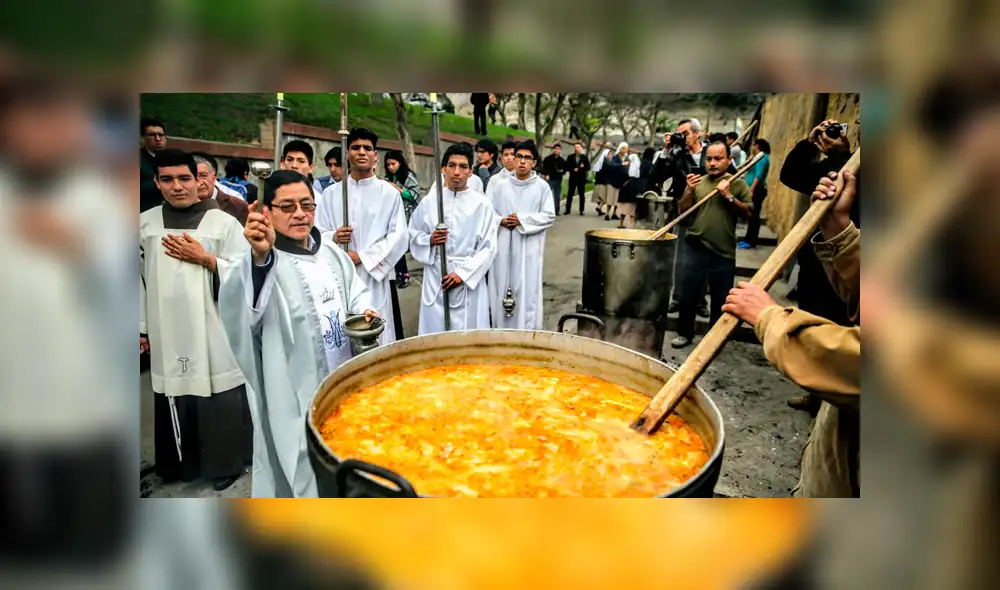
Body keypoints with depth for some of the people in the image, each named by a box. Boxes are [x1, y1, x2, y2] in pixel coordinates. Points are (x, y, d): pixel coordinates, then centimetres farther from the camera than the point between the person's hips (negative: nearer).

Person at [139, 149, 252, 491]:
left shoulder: (224, 223, -2)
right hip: (166, 331, 3)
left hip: (214, 331, -3)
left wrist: (205, 259, -15)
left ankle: (226, 462, 16)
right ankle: (180, 462, 29)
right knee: (173, 396, 11)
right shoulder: (145, 223, 7)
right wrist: (141, 327, 12)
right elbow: (139, 278, 12)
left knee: (219, 397, 0)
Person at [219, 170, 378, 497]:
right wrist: (260, 256, -58)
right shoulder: (264, 260, -18)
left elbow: (356, 290, 18)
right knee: (302, 468, 4)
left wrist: (364, 310, -4)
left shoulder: (331, 251, 5)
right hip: (295, 389, -7)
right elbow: (244, 302, -39)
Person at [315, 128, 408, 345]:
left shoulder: (390, 193, 4)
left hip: (375, 279, -1)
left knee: (378, 339, 0)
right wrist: (333, 238, -15)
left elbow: (398, 237, -4)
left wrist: (362, 257, -12)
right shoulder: (330, 193, 10)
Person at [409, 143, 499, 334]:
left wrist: (462, 273, -13)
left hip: (469, 281, -2)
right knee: (435, 333, 6)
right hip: (435, 280, 2)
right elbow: (414, 236, 11)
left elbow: (488, 247, -5)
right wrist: (429, 240, -11)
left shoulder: (482, 204, -3)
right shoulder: (429, 202, 3)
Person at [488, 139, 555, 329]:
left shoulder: (542, 186, -1)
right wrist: (501, 220, -9)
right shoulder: (503, 185, 7)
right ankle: (503, 331, 18)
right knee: (503, 288, 6)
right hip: (504, 245, 3)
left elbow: (549, 216, -4)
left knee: (527, 289, -2)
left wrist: (522, 220, -12)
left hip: (528, 247, -3)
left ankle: (527, 331, 8)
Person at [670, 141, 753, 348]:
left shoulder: (738, 184, 3)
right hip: (694, 248, 1)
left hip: (724, 252, -1)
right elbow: (682, 211, 4)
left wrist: (729, 197, -14)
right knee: (686, 294, 6)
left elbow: (748, 213, -3)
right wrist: (689, 191, -12)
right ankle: (685, 333, 23)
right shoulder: (697, 182, 6)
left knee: (720, 299, 8)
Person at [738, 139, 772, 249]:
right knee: (752, 215, 11)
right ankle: (749, 239, 16)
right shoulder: (760, 157, 18)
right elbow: (747, 167, 20)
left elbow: (759, 175, -23)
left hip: (757, 190, -10)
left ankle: (751, 242, -6)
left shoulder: (761, 157, -13)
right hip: (755, 190, 10)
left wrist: (751, 189, -26)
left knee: (753, 215, -8)